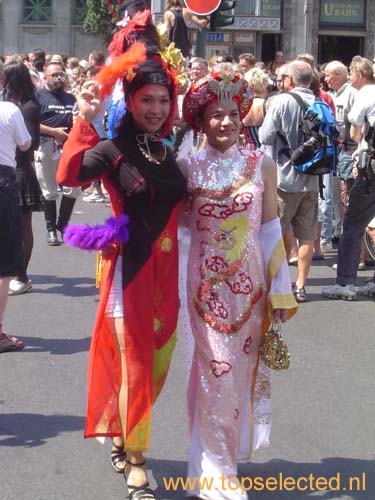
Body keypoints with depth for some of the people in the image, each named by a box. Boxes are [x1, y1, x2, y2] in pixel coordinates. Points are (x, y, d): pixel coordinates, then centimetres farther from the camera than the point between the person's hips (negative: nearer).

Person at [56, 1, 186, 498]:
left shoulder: (173, 152, 7)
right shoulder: (113, 150, -11)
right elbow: (68, 176, -29)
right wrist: (84, 120, -32)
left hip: (167, 269, 6)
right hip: (130, 266, -6)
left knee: (157, 362, 16)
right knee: (133, 362, 1)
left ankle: (124, 435, 38)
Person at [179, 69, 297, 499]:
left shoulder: (261, 164, 1)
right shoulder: (188, 167, -1)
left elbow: (271, 228, 3)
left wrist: (280, 290, 1)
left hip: (250, 282, 2)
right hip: (207, 283, -1)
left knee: (243, 368, 8)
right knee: (216, 371, -3)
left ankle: (220, 462, 29)